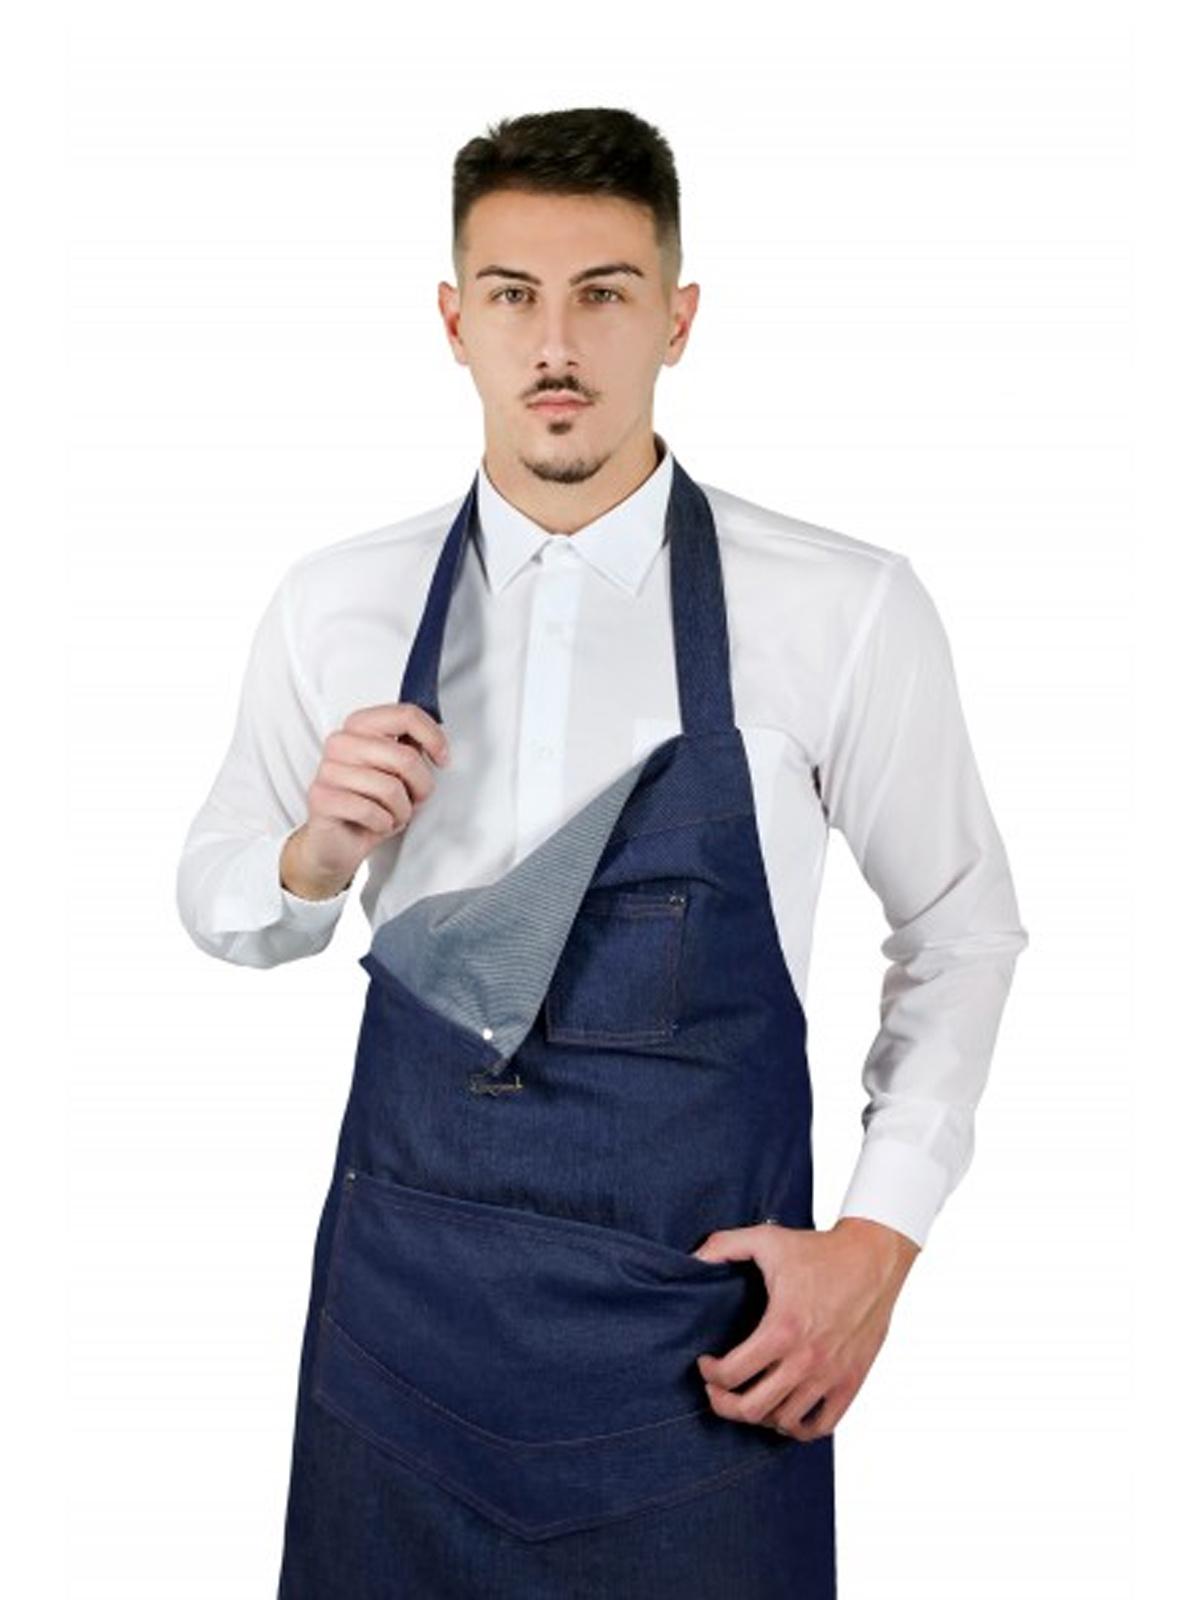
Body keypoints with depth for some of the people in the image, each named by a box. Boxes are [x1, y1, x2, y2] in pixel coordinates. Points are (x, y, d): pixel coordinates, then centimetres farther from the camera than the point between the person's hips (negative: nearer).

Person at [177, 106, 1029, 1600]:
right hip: (403, 1301, 3)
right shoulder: (334, 605, -1)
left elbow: (960, 924, 3)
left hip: (705, 1321, -2)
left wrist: (881, 1235, -4)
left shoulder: (845, 608, -9)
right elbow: (215, 895, 11)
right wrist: (315, 859, -11)